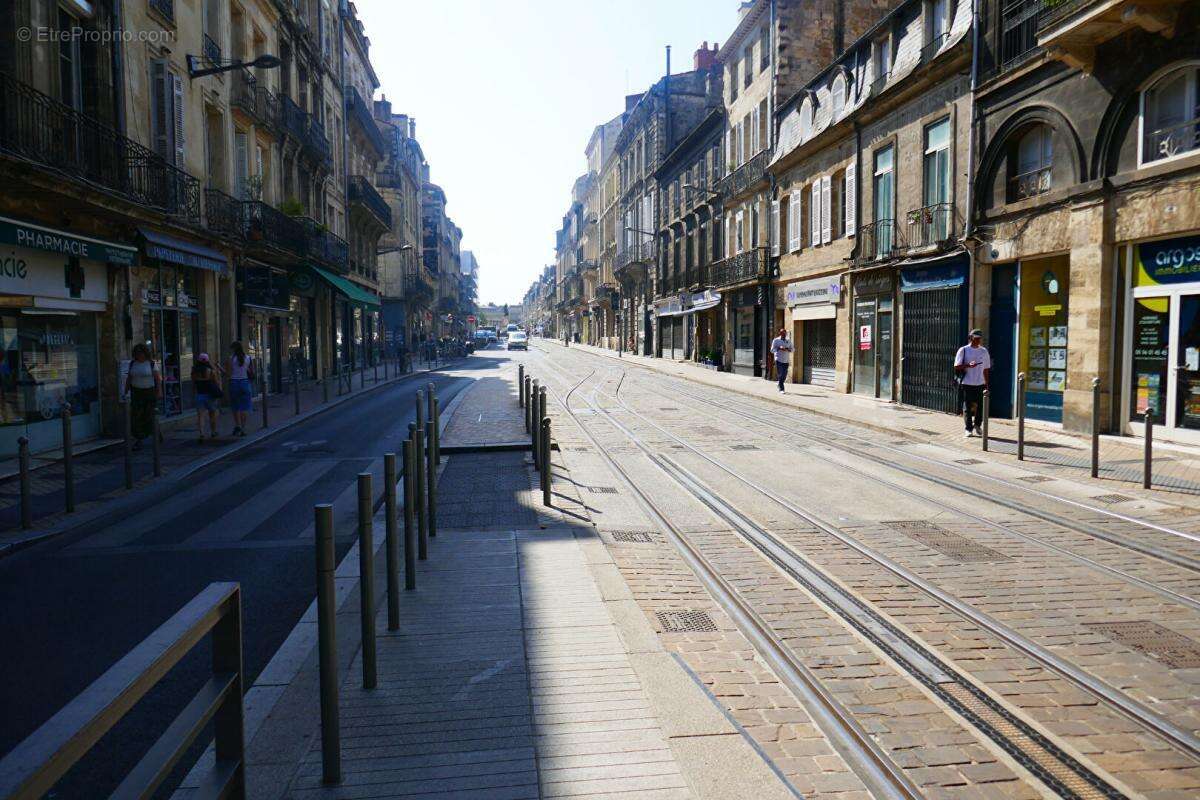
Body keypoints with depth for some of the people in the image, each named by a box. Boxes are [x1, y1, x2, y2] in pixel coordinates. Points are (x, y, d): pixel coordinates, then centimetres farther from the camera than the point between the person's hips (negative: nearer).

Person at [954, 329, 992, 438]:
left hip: (980, 384, 3)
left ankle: (977, 425, 24)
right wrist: (968, 365, -21)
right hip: (967, 383, -3)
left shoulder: (984, 351, 10)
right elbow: (956, 367, -4)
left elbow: (986, 369, 14)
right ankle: (968, 429, 8)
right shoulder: (963, 350, -1)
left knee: (981, 406, 3)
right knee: (967, 407, 0)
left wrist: (986, 384, 11)